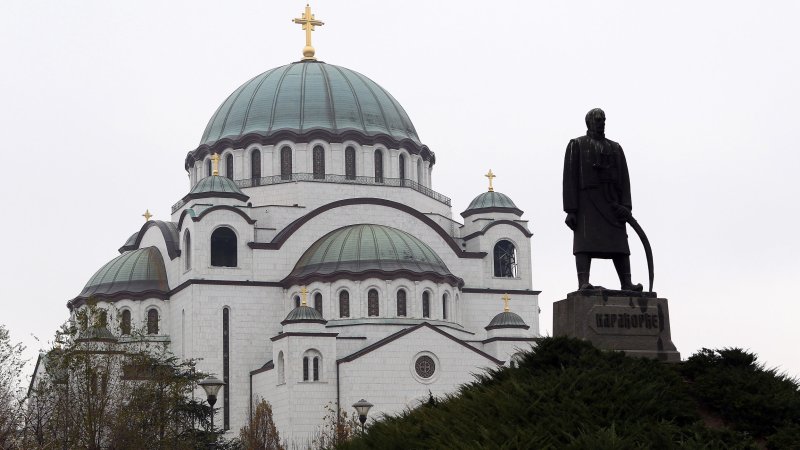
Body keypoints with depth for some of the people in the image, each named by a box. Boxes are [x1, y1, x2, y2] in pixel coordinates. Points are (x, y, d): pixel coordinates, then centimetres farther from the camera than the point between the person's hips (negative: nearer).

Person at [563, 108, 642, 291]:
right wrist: (571, 209, -9)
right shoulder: (577, 145, 10)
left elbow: (624, 178, 13)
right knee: (585, 242, -14)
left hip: (612, 204, 4)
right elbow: (569, 178, 1)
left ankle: (626, 283, -9)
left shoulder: (615, 148, 21)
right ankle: (583, 283, -24)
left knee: (620, 243, -4)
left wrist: (626, 206, -3)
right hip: (586, 200, -4)